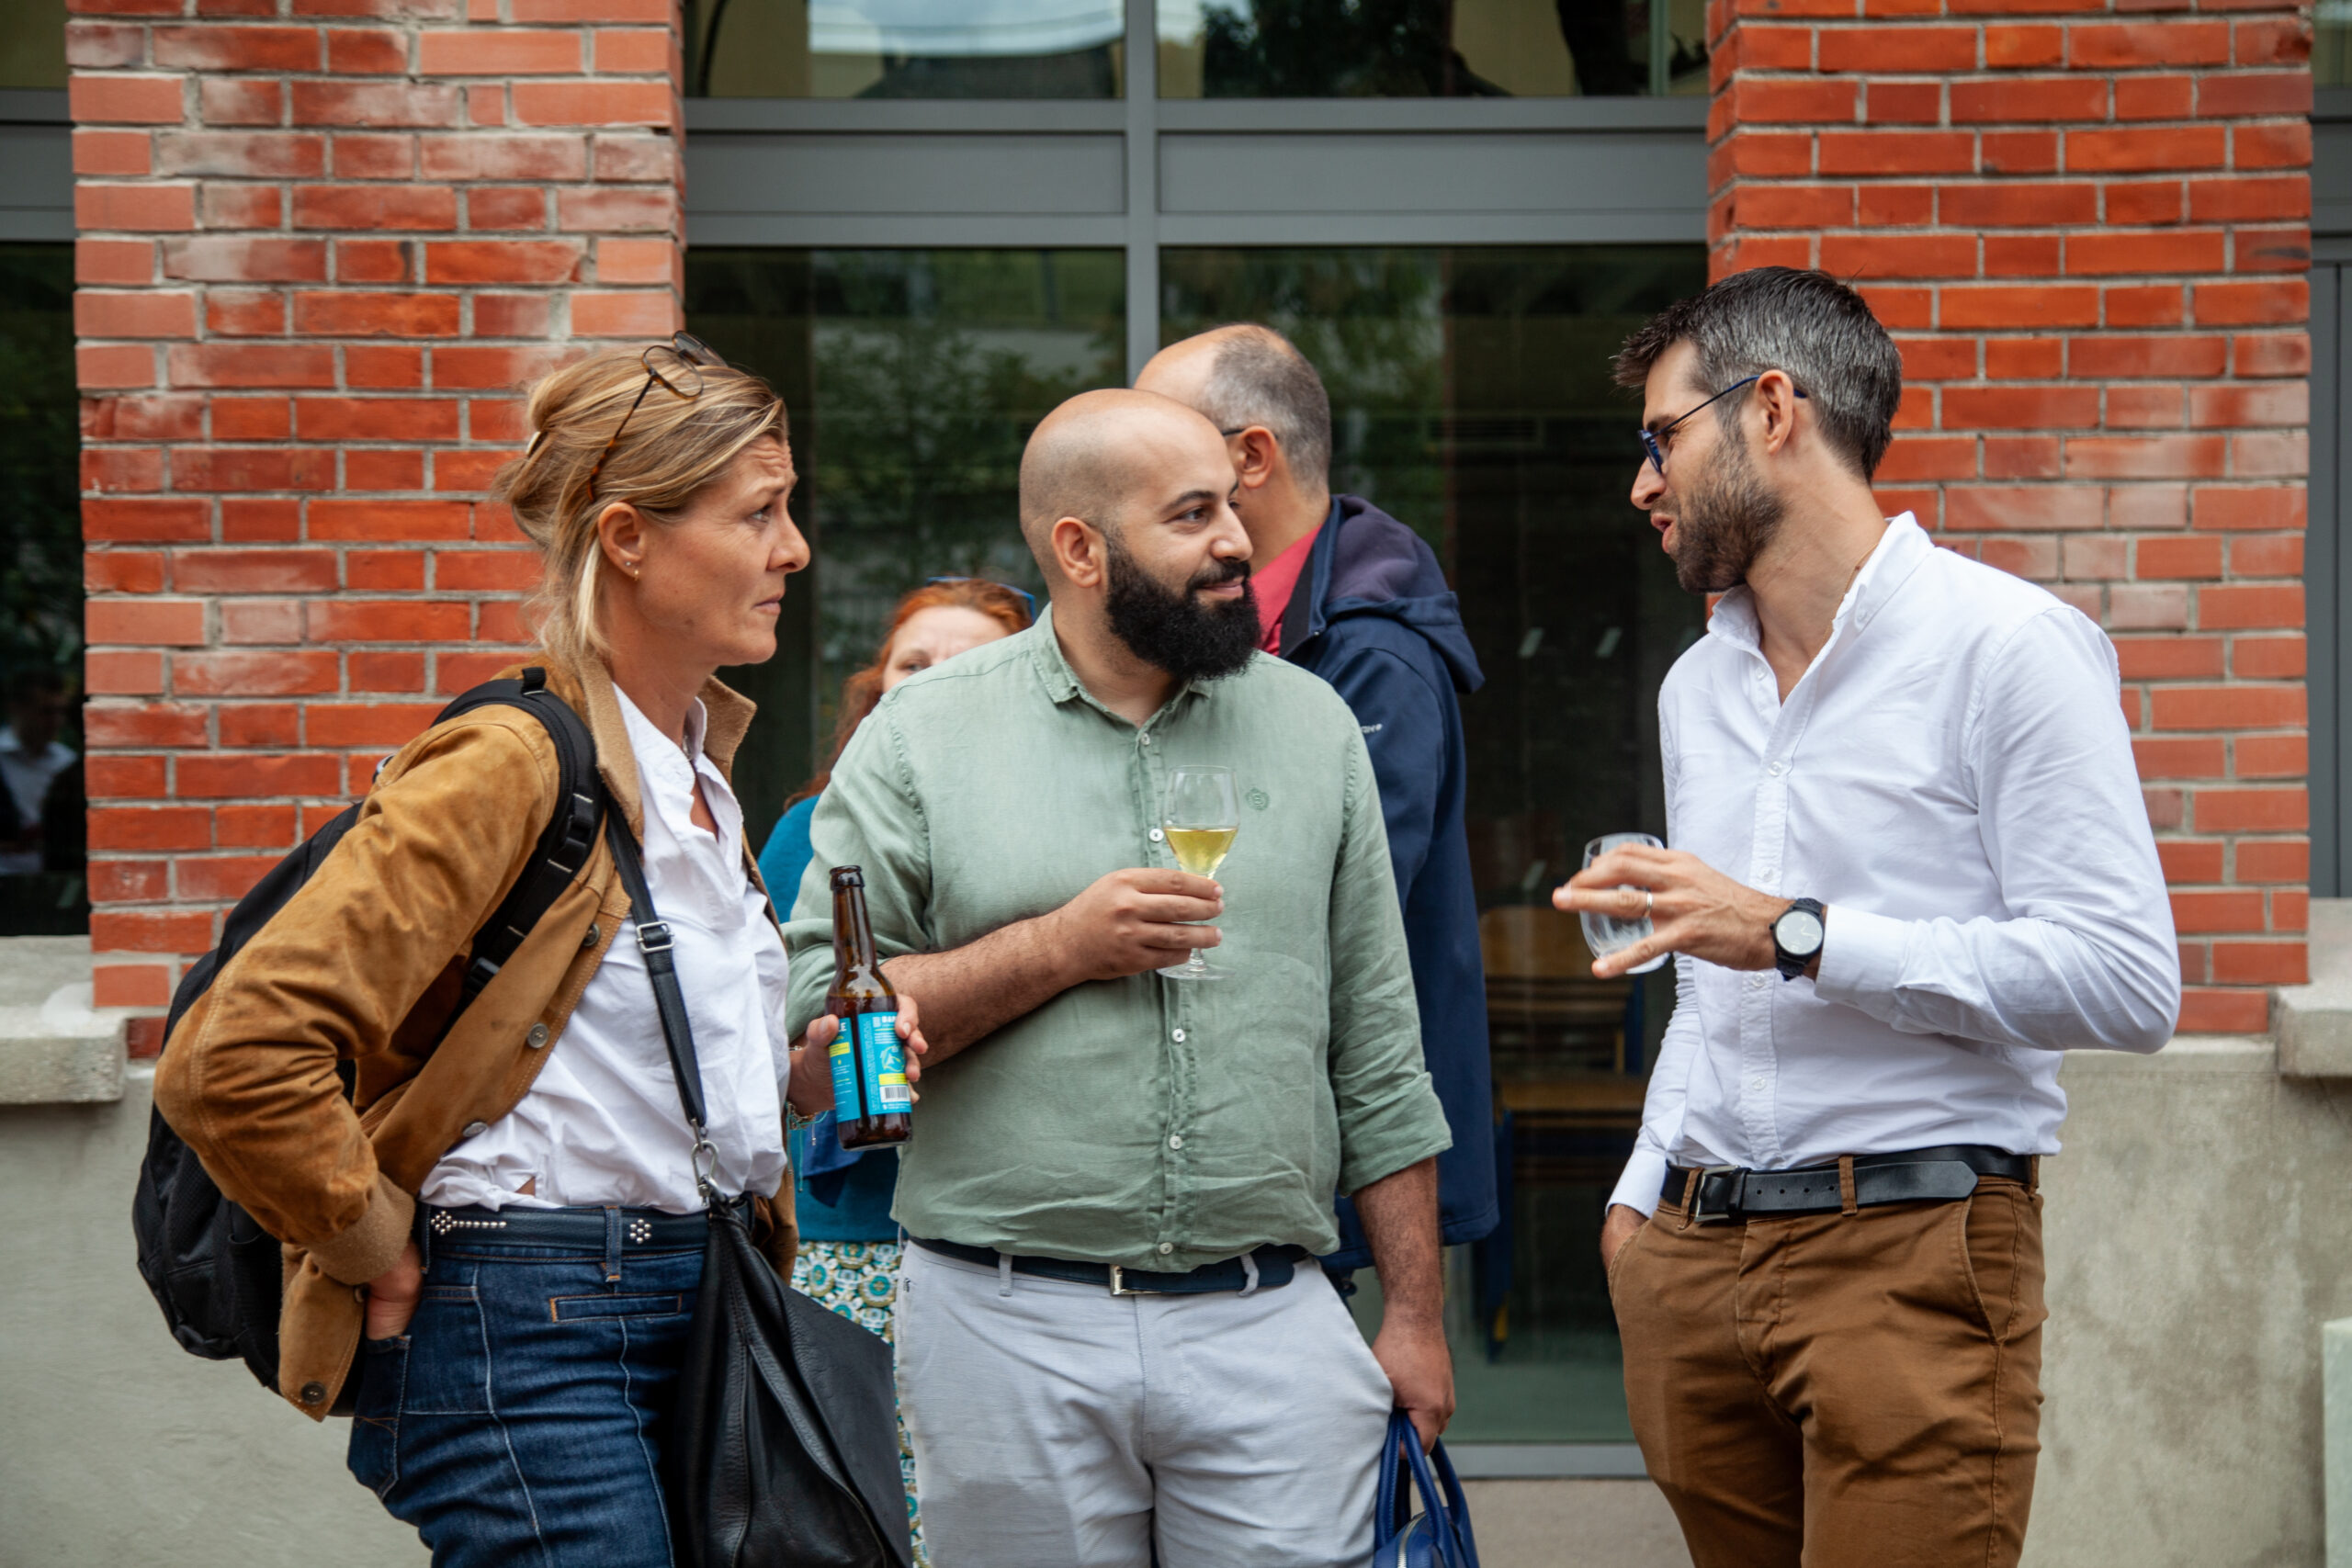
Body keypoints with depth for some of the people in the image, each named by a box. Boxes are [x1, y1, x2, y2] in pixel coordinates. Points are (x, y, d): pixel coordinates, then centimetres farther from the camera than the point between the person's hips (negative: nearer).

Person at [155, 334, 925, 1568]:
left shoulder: (699, 769, 14)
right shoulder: (512, 766, -15)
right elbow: (231, 1058, -24)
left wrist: (804, 1074, 11)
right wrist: (381, 1250, -13)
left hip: (695, 1314, 9)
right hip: (530, 1332, -9)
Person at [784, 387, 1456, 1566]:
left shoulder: (1310, 727, 11)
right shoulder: (922, 739, 2)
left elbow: (1378, 1059, 12)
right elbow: (814, 1017, -5)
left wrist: (1414, 1315, 9)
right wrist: (1056, 950, -13)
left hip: (1269, 1331, 2)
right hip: (1010, 1329, -2)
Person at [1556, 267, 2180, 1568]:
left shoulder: (2003, 645, -6)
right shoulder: (1697, 685, 19)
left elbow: (2123, 981, -15)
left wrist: (1795, 934, -17)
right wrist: (1641, 1193, 12)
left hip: (1911, 1252, -7)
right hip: (1693, 1262, 7)